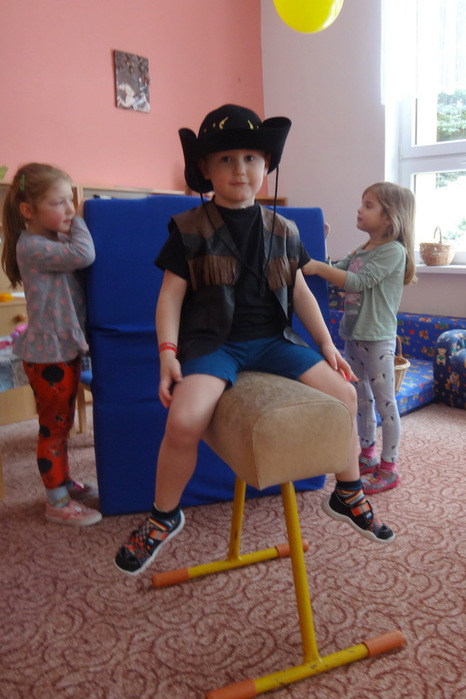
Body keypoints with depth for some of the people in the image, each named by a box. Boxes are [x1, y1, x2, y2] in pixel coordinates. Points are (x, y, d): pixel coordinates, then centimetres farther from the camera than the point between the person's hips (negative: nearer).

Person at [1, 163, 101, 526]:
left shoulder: (55, 241, 12)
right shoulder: (32, 247, -19)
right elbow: (84, 254, -27)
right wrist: (78, 221, -12)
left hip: (66, 347, 9)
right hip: (48, 354, -9)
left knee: (61, 423, 20)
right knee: (53, 427, 2)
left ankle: (65, 482, 35)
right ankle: (57, 503, 16)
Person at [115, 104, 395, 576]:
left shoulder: (282, 231, 12)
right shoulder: (189, 229, 0)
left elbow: (300, 292, 15)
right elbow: (171, 294, -4)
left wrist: (326, 344, 9)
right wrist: (168, 352, -16)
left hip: (272, 339, 4)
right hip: (213, 341, -4)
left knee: (344, 394, -8)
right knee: (184, 420, -28)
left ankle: (348, 497, 17)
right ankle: (164, 516, 2)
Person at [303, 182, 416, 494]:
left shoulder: (394, 250, -13)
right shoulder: (361, 251, 13)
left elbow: (359, 282, -24)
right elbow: (337, 271, 9)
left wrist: (318, 267, -27)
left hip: (378, 339, -8)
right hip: (354, 335, 8)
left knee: (385, 402, 2)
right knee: (363, 398, 17)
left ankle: (389, 468, 12)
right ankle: (368, 455, 32)